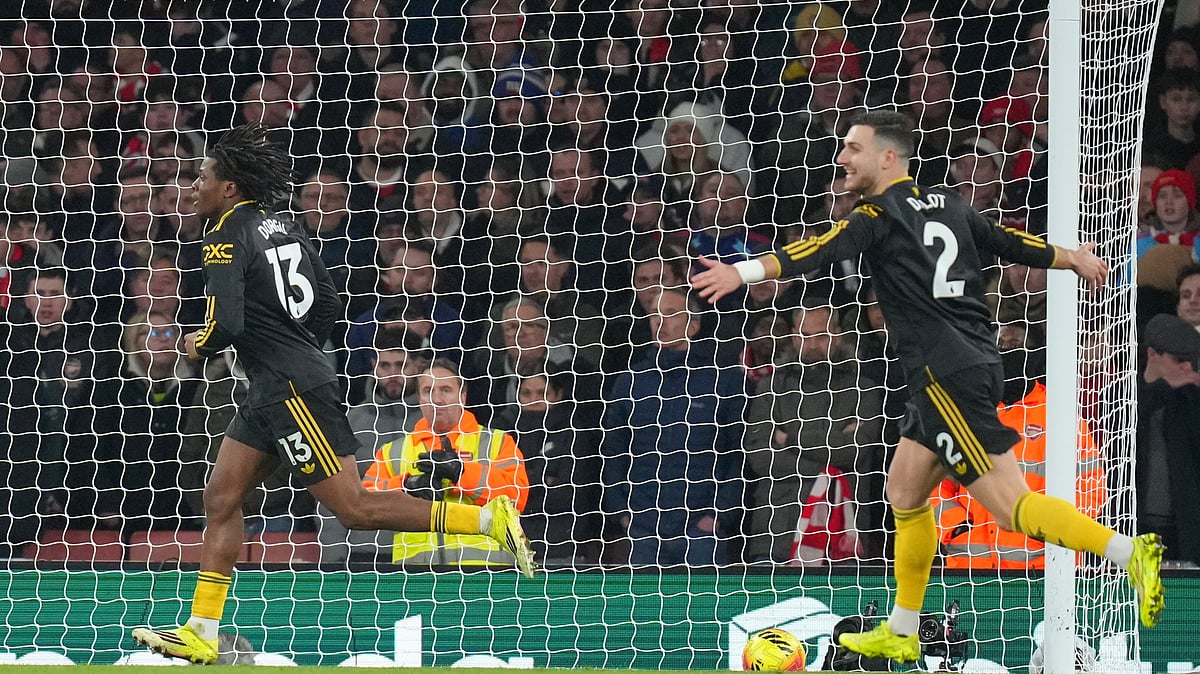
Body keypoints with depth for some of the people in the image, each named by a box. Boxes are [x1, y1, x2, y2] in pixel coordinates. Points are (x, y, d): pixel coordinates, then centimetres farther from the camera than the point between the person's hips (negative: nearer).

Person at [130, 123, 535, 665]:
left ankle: (488, 518, -12)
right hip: (272, 391, 10)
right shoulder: (281, 224, 12)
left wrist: (197, 346, -4)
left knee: (353, 508, -9)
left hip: (293, 390, -10)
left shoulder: (228, 238, -14)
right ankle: (199, 635, 10)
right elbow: (327, 304, 17)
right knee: (221, 498, 10)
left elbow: (226, 324, -24)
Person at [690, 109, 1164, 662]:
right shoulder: (946, 206, 14)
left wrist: (744, 272, -34)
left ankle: (1130, 552, -22)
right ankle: (900, 634, 24)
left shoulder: (880, 215, -8)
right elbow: (1011, 243, 24)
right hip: (975, 364, 9)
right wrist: (1073, 259, 42)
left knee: (1009, 504, -12)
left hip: (947, 377, -9)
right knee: (904, 492, 18)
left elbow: (822, 252, -23)